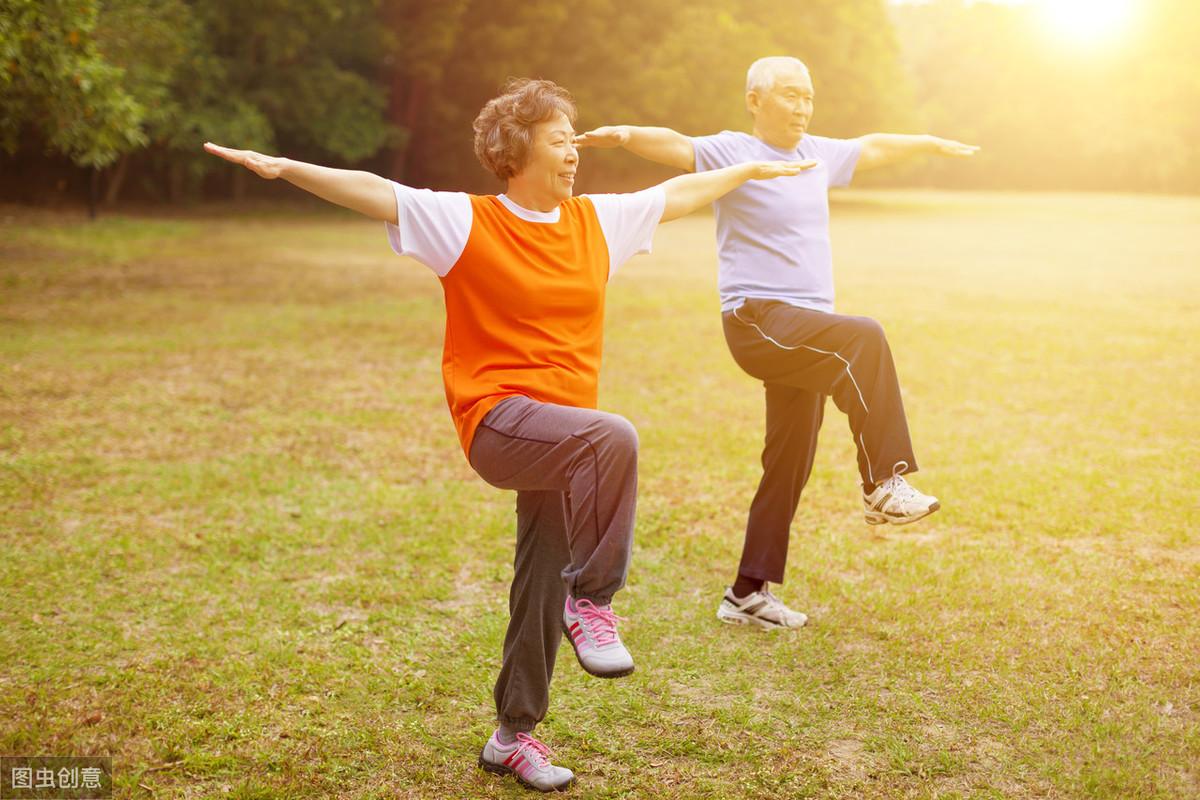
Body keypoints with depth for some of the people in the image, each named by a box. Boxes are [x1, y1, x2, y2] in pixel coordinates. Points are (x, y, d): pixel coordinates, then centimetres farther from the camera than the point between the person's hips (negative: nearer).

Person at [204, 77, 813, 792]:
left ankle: (514, 735, 25)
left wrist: (753, 169, 34)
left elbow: (679, 194, 25)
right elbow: (373, 192, -11)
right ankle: (593, 600, -17)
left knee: (542, 588, 9)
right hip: (497, 420, -6)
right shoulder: (467, 221, -3)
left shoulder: (598, 220, 12)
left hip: (560, 444, 6)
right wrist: (286, 167, -21)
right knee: (613, 437, -33)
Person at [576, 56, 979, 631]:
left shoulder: (818, 154, 17)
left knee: (790, 466, 8)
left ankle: (748, 593, 17)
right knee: (864, 337, -32)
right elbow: (675, 146, -22)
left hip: (807, 329, 8)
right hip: (758, 319, -7)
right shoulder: (731, 153, -4)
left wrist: (931, 144, 49)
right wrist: (626, 135, -43)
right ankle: (885, 484, -25)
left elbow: (871, 148, 34)